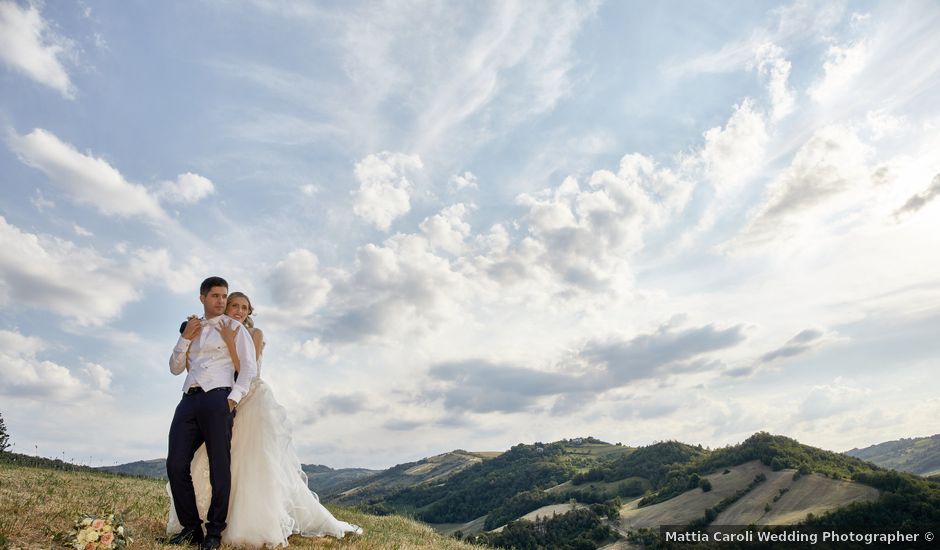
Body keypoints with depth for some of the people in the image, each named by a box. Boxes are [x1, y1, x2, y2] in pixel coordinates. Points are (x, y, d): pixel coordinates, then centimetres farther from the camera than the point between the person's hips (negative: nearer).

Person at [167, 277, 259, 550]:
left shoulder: (233, 327, 8)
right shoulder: (192, 328, 22)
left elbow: (249, 367, 0)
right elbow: (175, 368, 22)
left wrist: (233, 399, -12)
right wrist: (185, 338, 8)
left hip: (217, 398, -5)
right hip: (189, 400, 5)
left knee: (219, 466, -3)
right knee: (176, 465, -2)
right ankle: (190, 527, 9)